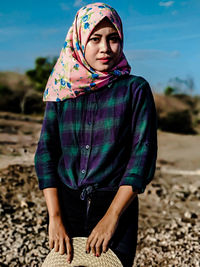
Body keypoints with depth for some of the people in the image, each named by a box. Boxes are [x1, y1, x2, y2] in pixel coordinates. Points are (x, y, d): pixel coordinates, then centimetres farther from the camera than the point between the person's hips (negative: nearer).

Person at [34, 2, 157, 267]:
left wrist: (111, 217, -17)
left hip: (117, 205, -2)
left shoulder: (136, 89, -5)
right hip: (66, 205, 2)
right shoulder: (63, 90, 2)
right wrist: (55, 217, -12)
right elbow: (45, 152, -3)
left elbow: (143, 155, -10)